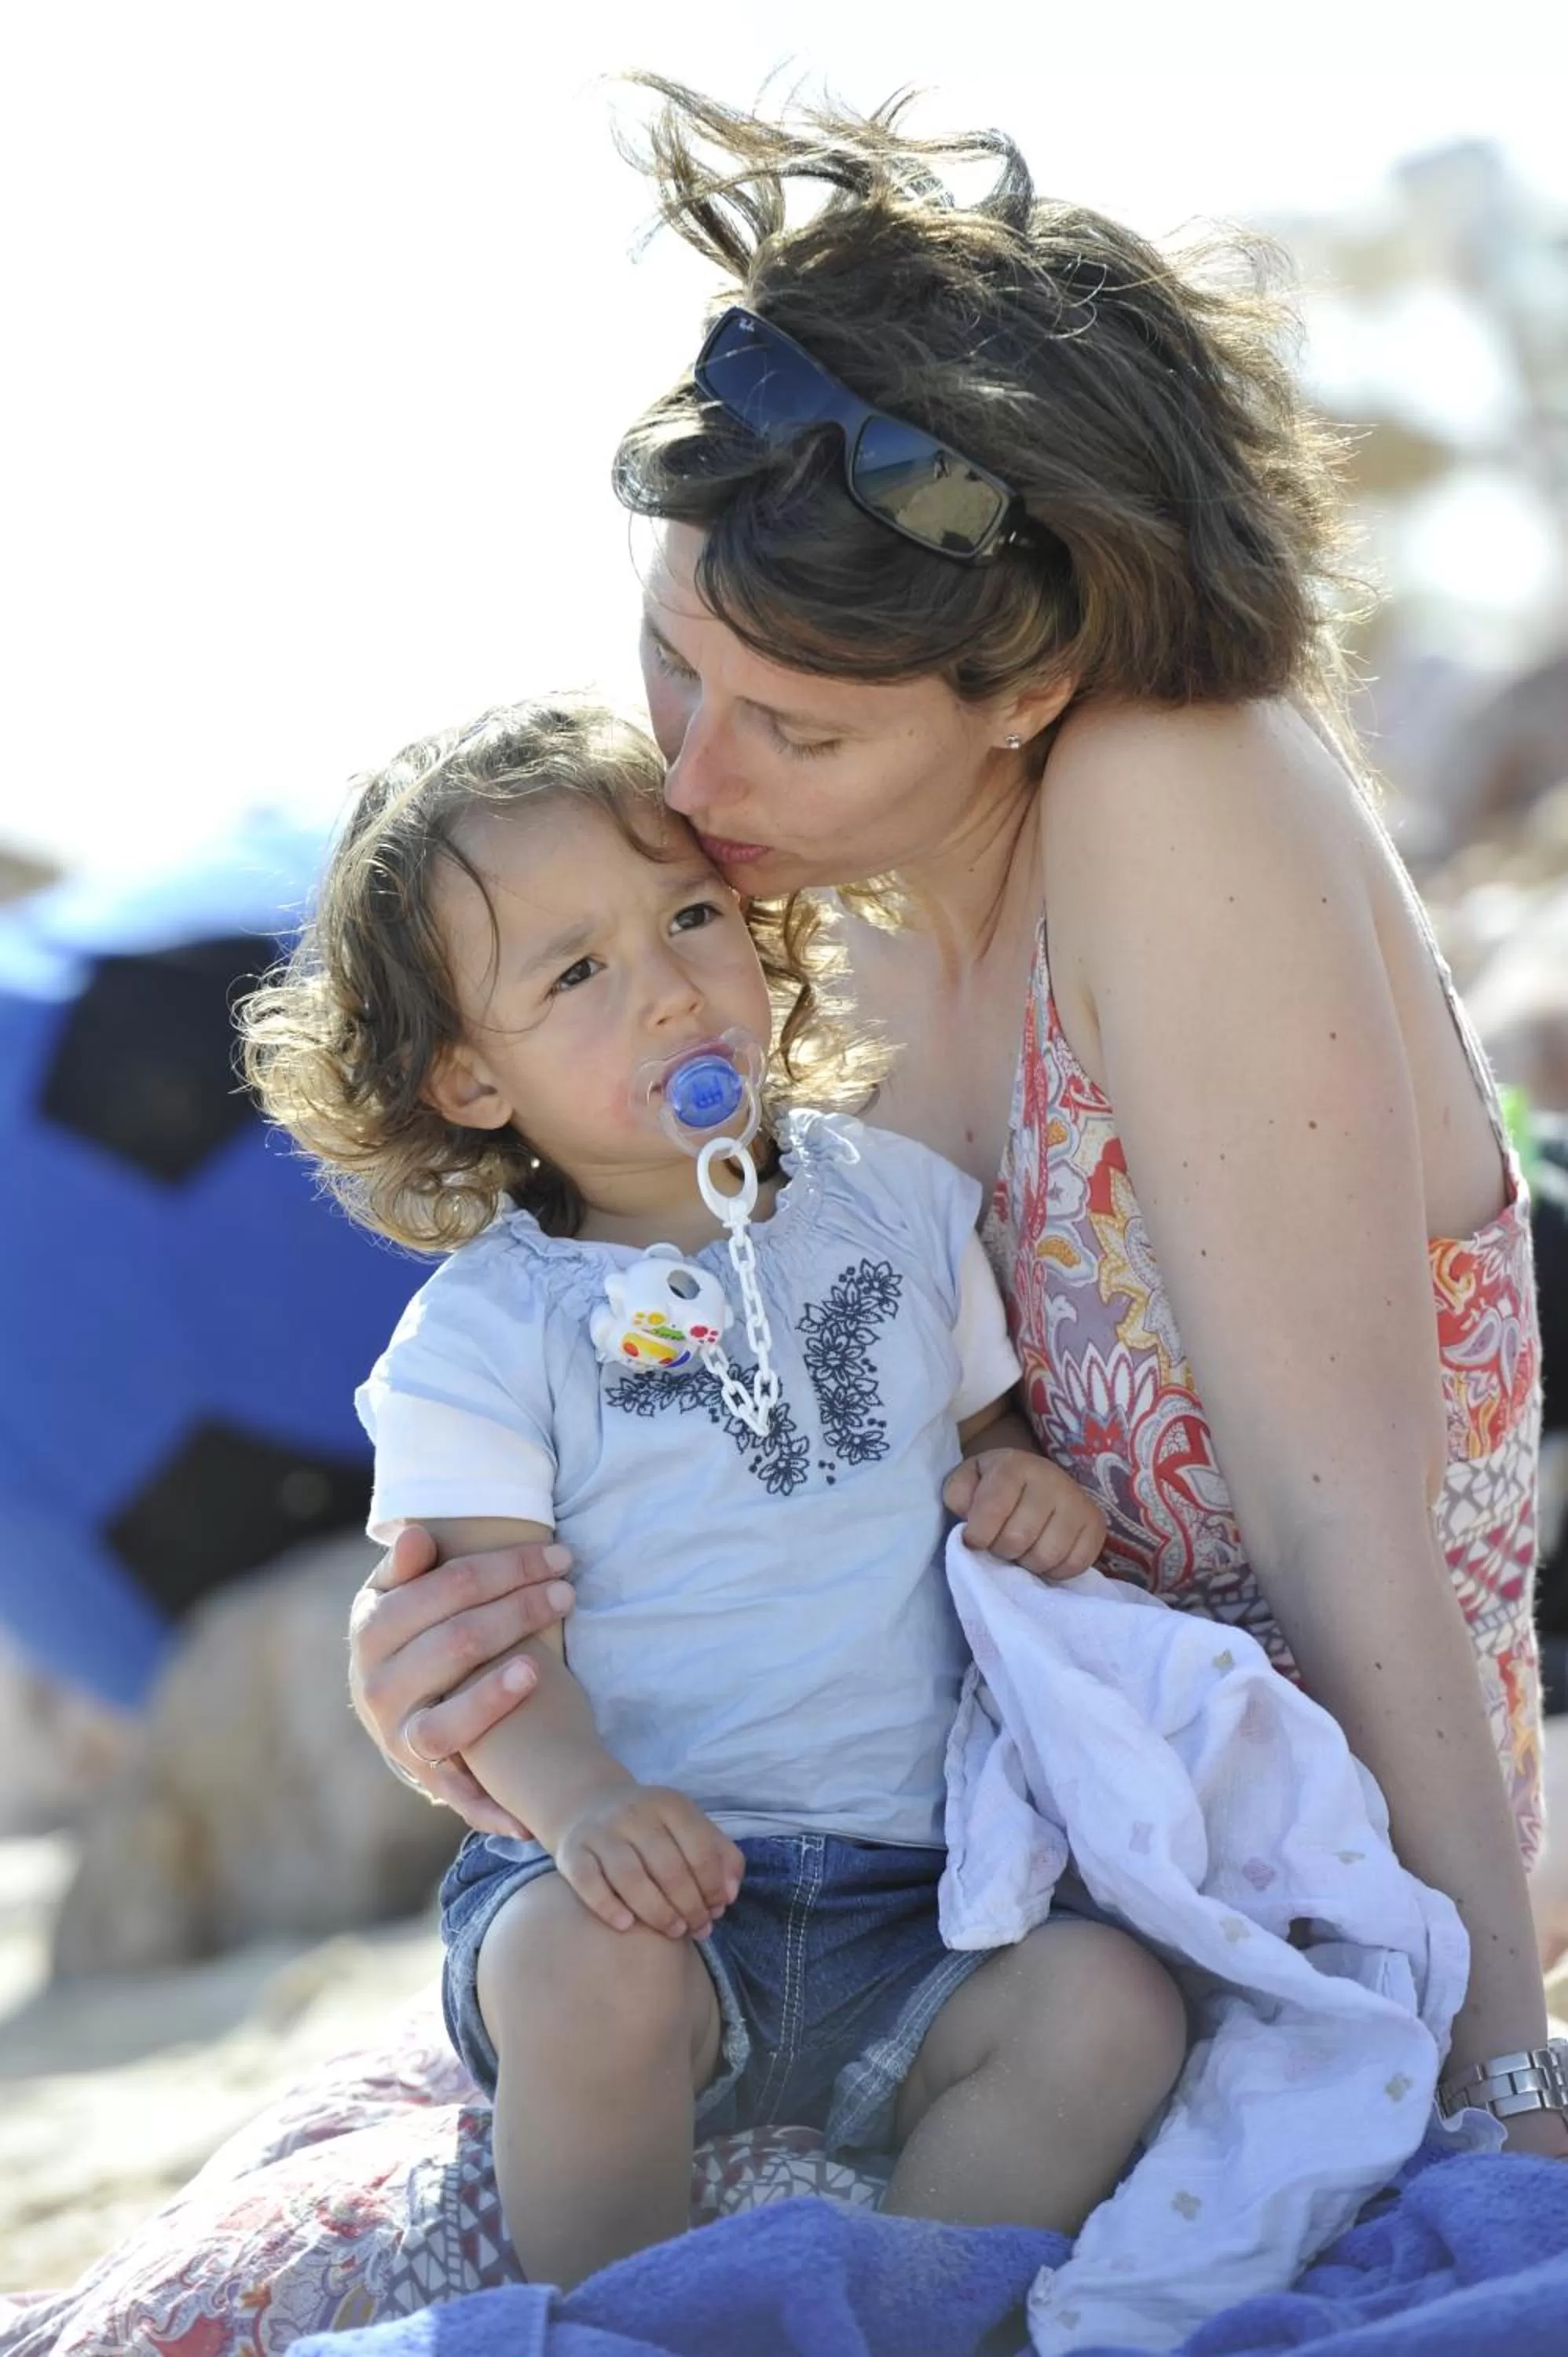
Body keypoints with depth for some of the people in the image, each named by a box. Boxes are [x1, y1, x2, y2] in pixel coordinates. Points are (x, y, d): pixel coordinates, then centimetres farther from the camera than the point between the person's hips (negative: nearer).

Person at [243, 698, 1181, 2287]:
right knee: (588, 1973, -36)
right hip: (639, 1874, -3)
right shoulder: (481, 1338, -1)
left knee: (1108, 2007, -24)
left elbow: (989, 1429, 24)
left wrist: (1038, 1488, -1)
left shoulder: (898, 1202, 11)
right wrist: (585, 1802, -29)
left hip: (910, 1902, 3)